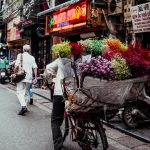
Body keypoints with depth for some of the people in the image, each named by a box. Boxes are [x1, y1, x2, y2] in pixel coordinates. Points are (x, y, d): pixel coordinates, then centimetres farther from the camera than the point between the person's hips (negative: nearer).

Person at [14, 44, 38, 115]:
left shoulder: (20, 55, -1)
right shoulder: (32, 58, 9)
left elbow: (16, 66, -9)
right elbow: (35, 68, 1)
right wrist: (35, 77, 3)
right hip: (29, 77, 3)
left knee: (20, 92, -3)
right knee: (26, 92, 15)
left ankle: (23, 106, -21)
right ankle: (25, 106, 14)